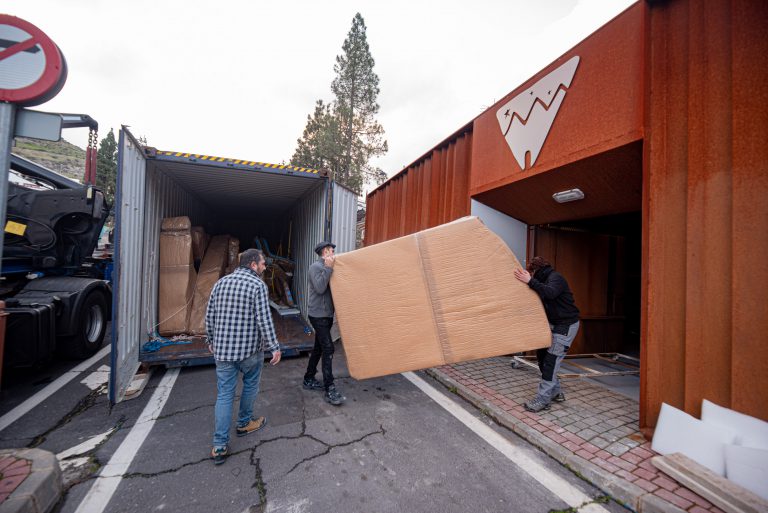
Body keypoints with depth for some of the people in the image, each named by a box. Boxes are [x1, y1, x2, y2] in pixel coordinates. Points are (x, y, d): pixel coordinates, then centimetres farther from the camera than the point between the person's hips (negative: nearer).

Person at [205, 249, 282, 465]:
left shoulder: (221, 282, 5)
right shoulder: (258, 285, -13)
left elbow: (209, 316, 10)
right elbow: (264, 320, -18)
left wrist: (212, 341, 24)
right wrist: (274, 347, -11)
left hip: (223, 349, 5)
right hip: (250, 349, -4)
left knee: (224, 394, 11)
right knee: (250, 385, 21)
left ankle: (220, 446, 13)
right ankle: (244, 423, 39)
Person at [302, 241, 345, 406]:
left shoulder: (326, 268, 13)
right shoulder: (316, 266, -13)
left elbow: (332, 288, 13)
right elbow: (320, 288, -25)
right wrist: (329, 268, -24)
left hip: (326, 315, 9)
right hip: (319, 315, -9)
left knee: (319, 348, 16)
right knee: (328, 349, -11)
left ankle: (308, 380, 30)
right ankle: (330, 390, -5)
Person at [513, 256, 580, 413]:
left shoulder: (555, 277, -16)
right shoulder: (545, 279, 13)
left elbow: (550, 293, -36)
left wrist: (531, 281, -39)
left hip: (566, 325, -9)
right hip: (554, 324, 9)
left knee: (551, 360, -9)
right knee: (542, 355, 10)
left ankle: (542, 400, -2)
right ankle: (556, 392, 25)